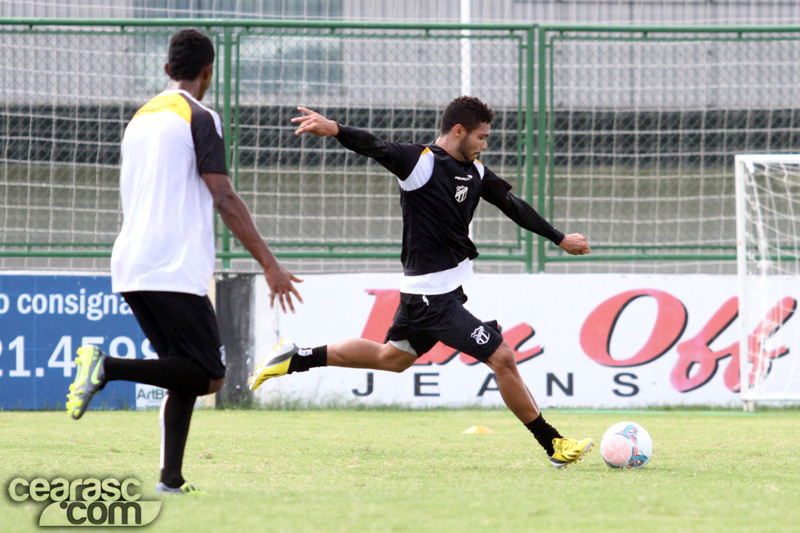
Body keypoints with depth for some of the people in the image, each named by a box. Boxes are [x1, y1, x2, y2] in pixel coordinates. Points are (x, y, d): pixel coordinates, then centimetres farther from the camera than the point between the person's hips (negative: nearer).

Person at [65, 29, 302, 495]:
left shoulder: (142, 118, 20)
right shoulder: (199, 119, -4)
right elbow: (224, 198, -12)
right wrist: (270, 264, -11)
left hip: (131, 267, 8)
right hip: (176, 271, -8)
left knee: (185, 376, 13)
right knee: (209, 377, -7)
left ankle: (171, 480, 2)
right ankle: (108, 367, -21)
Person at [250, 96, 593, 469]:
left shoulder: (475, 173, 9)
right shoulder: (420, 162, -15)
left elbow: (514, 206, 19)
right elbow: (375, 148, -29)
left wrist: (560, 239, 27)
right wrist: (333, 129, -47)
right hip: (433, 295, -10)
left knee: (391, 357, 23)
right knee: (502, 358, -7)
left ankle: (295, 359, 29)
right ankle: (554, 445, 2)